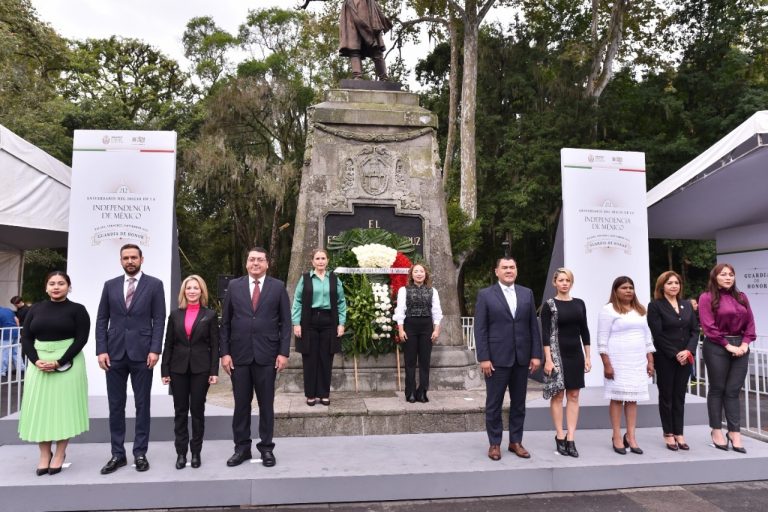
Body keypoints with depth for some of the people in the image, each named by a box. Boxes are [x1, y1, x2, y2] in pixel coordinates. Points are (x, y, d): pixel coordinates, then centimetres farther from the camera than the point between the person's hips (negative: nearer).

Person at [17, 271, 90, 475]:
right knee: (40, 408, 5)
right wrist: (36, 361, -12)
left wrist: (59, 362, -18)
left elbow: (81, 339, -9)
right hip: (39, 364, 4)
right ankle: (44, 455, 16)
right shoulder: (36, 309, 9)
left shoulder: (77, 309, -2)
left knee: (64, 407, 1)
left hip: (68, 364, -3)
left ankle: (60, 455, 11)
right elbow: (26, 338, 5)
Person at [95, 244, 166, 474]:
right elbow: (101, 320, 8)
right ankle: (117, 454, 19)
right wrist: (101, 350, -2)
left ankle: (140, 453, 15)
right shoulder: (110, 285, 9)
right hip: (114, 353, 3)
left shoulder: (154, 284, 1)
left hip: (141, 353, -2)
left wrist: (155, 350, -11)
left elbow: (159, 320, -3)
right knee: (115, 405, 8)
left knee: (142, 404, 5)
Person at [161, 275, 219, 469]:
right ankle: (181, 452, 16)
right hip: (178, 369, 2)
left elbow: (214, 345, -1)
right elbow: (168, 344, 6)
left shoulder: (210, 315, 0)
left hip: (200, 369, -2)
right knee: (180, 411, 7)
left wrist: (214, 371, -8)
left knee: (197, 410, 6)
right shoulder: (175, 315, 6)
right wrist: (165, 370, 0)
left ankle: (196, 452, 17)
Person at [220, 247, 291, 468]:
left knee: (266, 403, 8)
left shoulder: (278, 287, 2)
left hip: (267, 355, -1)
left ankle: (266, 448, 20)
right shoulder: (234, 286, 5)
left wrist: (283, 353, -6)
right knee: (241, 404, 9)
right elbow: (225, 322, 5)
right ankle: (242, 447, 22)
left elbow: (285, 322, 0)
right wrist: (225, 352, -1)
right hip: (239, 355, 1)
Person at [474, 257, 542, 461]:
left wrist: (536, 354, 1)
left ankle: (516, 442, 26)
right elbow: (480, 329, -6)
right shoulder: (485, 295, -2)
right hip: (497, 358, -3)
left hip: (522, 357, 4)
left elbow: (533, 326, 7)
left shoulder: (527, 293, 8)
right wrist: (483, 358, -12)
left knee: (519, 403, 12)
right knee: (494, 403, 5)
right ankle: (494, 443, 19)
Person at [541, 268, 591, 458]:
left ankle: (570, 438, 7)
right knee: (557, 394, 2)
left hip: (575, 353, 4)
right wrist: (548, 359, -15)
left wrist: (587, 356, 7)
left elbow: (584, 331, 11)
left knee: (573, 395, 3)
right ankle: (560, 437, 11)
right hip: (557, 353, -4)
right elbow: (545, 334, -8)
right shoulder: (549, 305, -5)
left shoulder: (579, 303, 7)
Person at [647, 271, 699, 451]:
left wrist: (688, 351, -9)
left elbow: (695, 330, 6)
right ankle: (668, 434, 13)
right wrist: (675, 354, -13)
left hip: (685, 358, 4)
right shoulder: (655, 306, -5)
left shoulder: (687, 305, 12)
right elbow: (658, 334, -10)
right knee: (666, 395, 4)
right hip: (665, 358, -4)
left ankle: (679, 434, 15)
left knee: (680, 396, 8)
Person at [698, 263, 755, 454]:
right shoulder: (707, 298, -4)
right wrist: (728, 345, -13)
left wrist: (745, 344, -4)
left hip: (740, 347, 4)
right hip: (717, 348, -4)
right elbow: (709, 327, -10)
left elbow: (750, 323, 10)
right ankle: (717, 431, 12)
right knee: (717, 389, 4)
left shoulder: (741, 297, 13)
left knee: (733, 391, 6)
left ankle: (734, 432, 10)